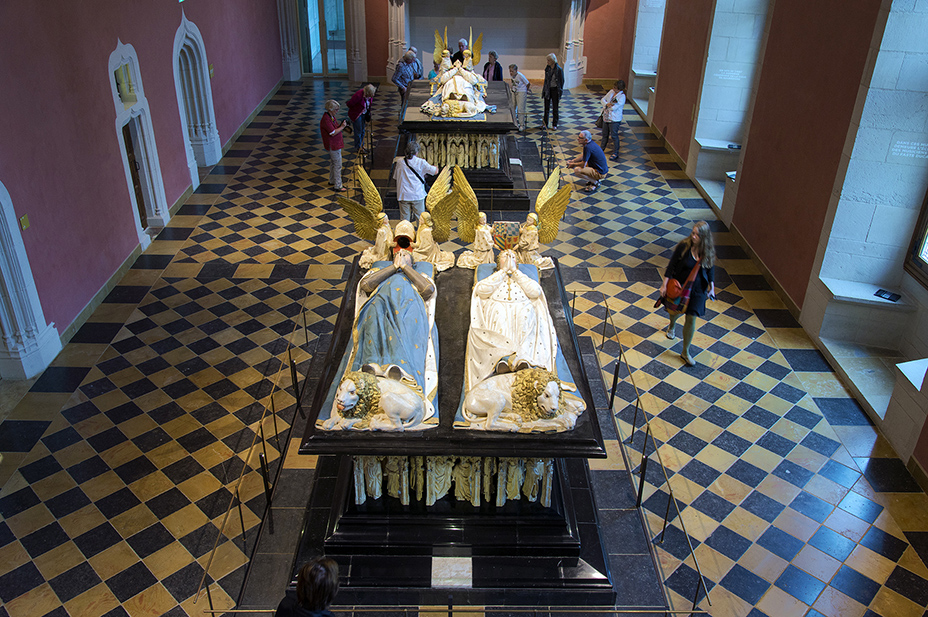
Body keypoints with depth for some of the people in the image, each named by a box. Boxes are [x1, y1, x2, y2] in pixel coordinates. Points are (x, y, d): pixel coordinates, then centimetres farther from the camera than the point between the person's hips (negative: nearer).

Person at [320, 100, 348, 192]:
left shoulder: (332, 117, 6)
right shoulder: (326, 119, -25)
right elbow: (333, 133, -27)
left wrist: (342, 125, 1)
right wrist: (342, 127, -17)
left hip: (336, 144, 10)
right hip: (333, 145, -10)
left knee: (333, 163, 22)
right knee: (338, 165, -5)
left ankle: (332, 180, 37)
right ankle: (338, 186, 0)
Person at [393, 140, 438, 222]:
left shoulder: (399, 161, 2)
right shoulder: (421, 162, -4)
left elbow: (395, 177, 12)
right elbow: (435, 171, 2)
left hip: (403, 195, 2)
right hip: (418, 194, -2)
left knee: (404, 219, 6)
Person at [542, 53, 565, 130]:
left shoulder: (559, 69, -11)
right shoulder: (547, 68, 3)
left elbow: (562, 81, -6)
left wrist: (560, 91, -8)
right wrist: (544, 89, 10)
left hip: (555, 90, -4)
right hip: (547, 89, 4)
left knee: (555, 108, 6)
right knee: (546, 107, 6)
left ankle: (554, 125, 15)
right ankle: (545, 124, 14)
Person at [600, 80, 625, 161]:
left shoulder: (622, 97, -18)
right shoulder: (611, 92, 4)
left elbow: (613, 108, -23)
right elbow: (603, 100, 6)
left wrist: (605, 104, -7)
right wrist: (607, 104, -16)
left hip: (614, 119, -7)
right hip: (606, 117, 7)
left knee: (614, 136, 0)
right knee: (605, 134, 19)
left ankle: (615, 153, 10)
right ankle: (602, 148, 37)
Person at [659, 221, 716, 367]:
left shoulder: (709, 250, -11)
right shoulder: (684, 246, -19)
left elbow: (710, 268, 5)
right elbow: (672, 265, -12)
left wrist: (712, 287, 6)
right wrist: (665, 284, -14)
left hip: (697, 289, 1)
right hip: (680, 285, -1)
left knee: (691, 318, -1)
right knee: (676, 311, 20)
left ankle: (685, 352, 13)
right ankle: (672, 325, 61)